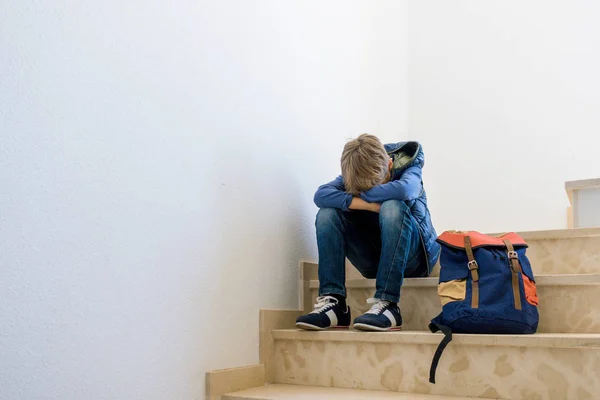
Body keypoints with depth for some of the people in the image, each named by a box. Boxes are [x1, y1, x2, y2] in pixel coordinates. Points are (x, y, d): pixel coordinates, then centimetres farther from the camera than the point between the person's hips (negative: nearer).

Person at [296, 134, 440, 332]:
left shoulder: (408, 166, -11)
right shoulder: (354, 173, -4)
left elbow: (404, 189, -36)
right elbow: (321, 195, -23)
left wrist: (361, 195, -23)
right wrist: (371, 204, -31)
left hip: (413, 255, -3)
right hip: (373, 260, 4)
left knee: (392, 206, -33)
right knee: (327, 212, -17)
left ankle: (387, 304, -36)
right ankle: (333, 302, -25)